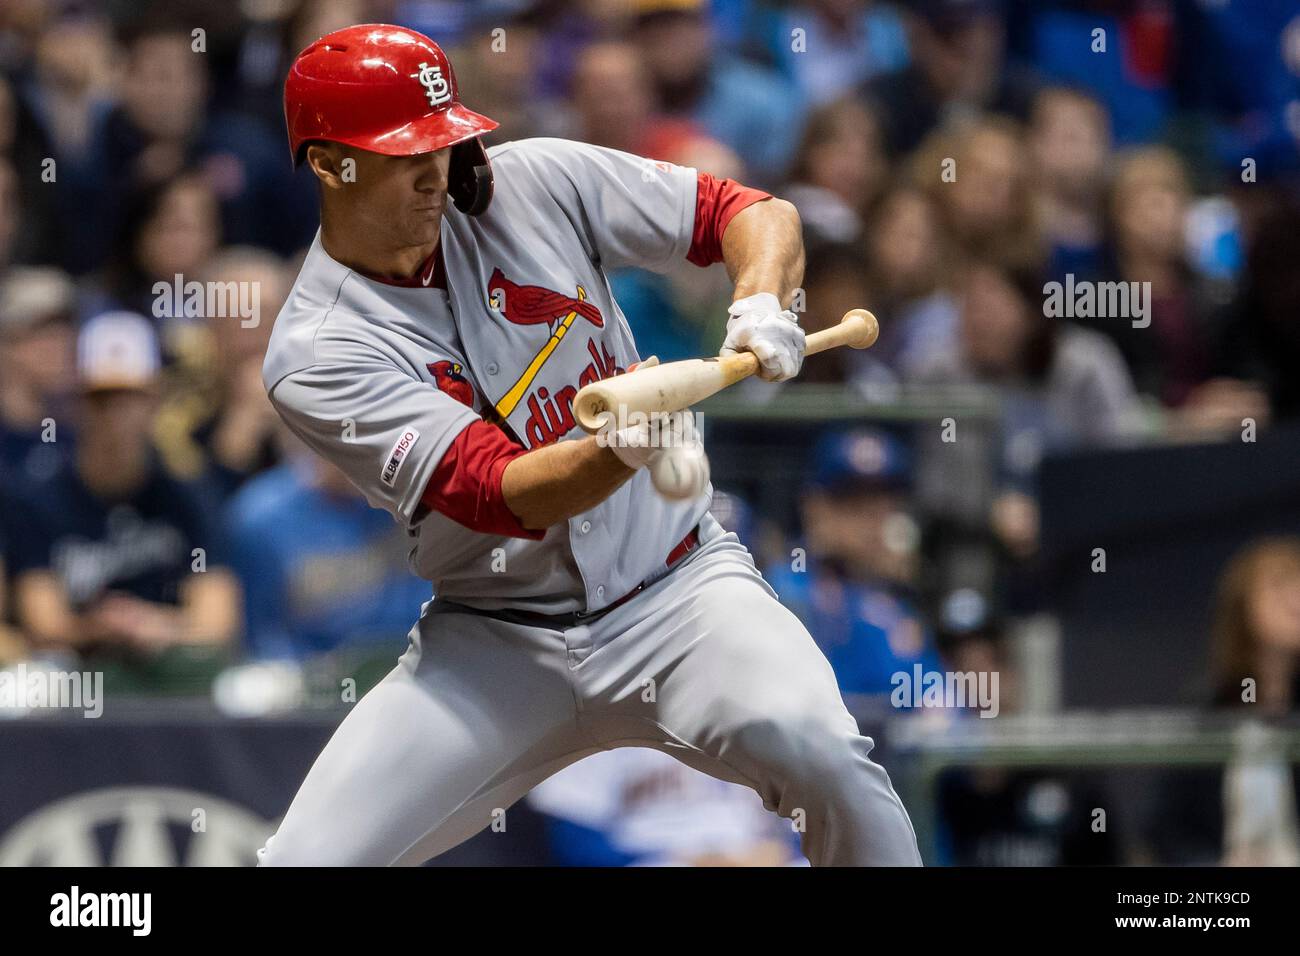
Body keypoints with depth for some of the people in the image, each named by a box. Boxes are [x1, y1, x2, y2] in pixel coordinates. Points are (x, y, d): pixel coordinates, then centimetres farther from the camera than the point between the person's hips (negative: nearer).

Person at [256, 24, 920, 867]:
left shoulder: (535, 184, -4)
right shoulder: (317, 355, -13)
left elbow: (756, 213, 1)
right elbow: (501, 495, -25)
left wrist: (762, 303, -22)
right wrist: (620, 452, -46)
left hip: (674, 584, 0)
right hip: (493, 639, 0)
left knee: (818, 749, -29)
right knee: (306, 859, -14)